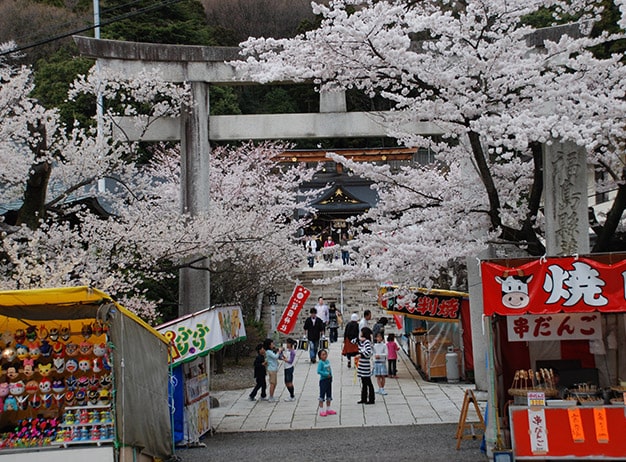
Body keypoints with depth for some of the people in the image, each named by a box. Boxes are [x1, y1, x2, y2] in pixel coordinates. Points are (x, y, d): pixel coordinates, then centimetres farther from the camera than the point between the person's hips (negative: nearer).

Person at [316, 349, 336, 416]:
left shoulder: (328, 361, 7)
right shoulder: (321, 363, -15)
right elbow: (318, 371, -24)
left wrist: (330, 374, 0)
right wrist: (326, 374, -22)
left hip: (329, 380, 8)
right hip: (323, 380, -8)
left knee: (329, 396, 15)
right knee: (322, 396, -2)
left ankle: (328, 409, 26)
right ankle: (321, 411, 3)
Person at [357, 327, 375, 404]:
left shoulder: (367, 341, -14)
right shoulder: (361, 341, 12)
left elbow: (369, 352, -26)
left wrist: (361, 355, -18)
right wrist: (359, 339, 5)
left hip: (365, 365, -9)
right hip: (361, 365, 9)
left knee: (368, 383, -2)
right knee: (364, 383, 14)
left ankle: (371, 400, 4)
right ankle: (363, 399, 21)